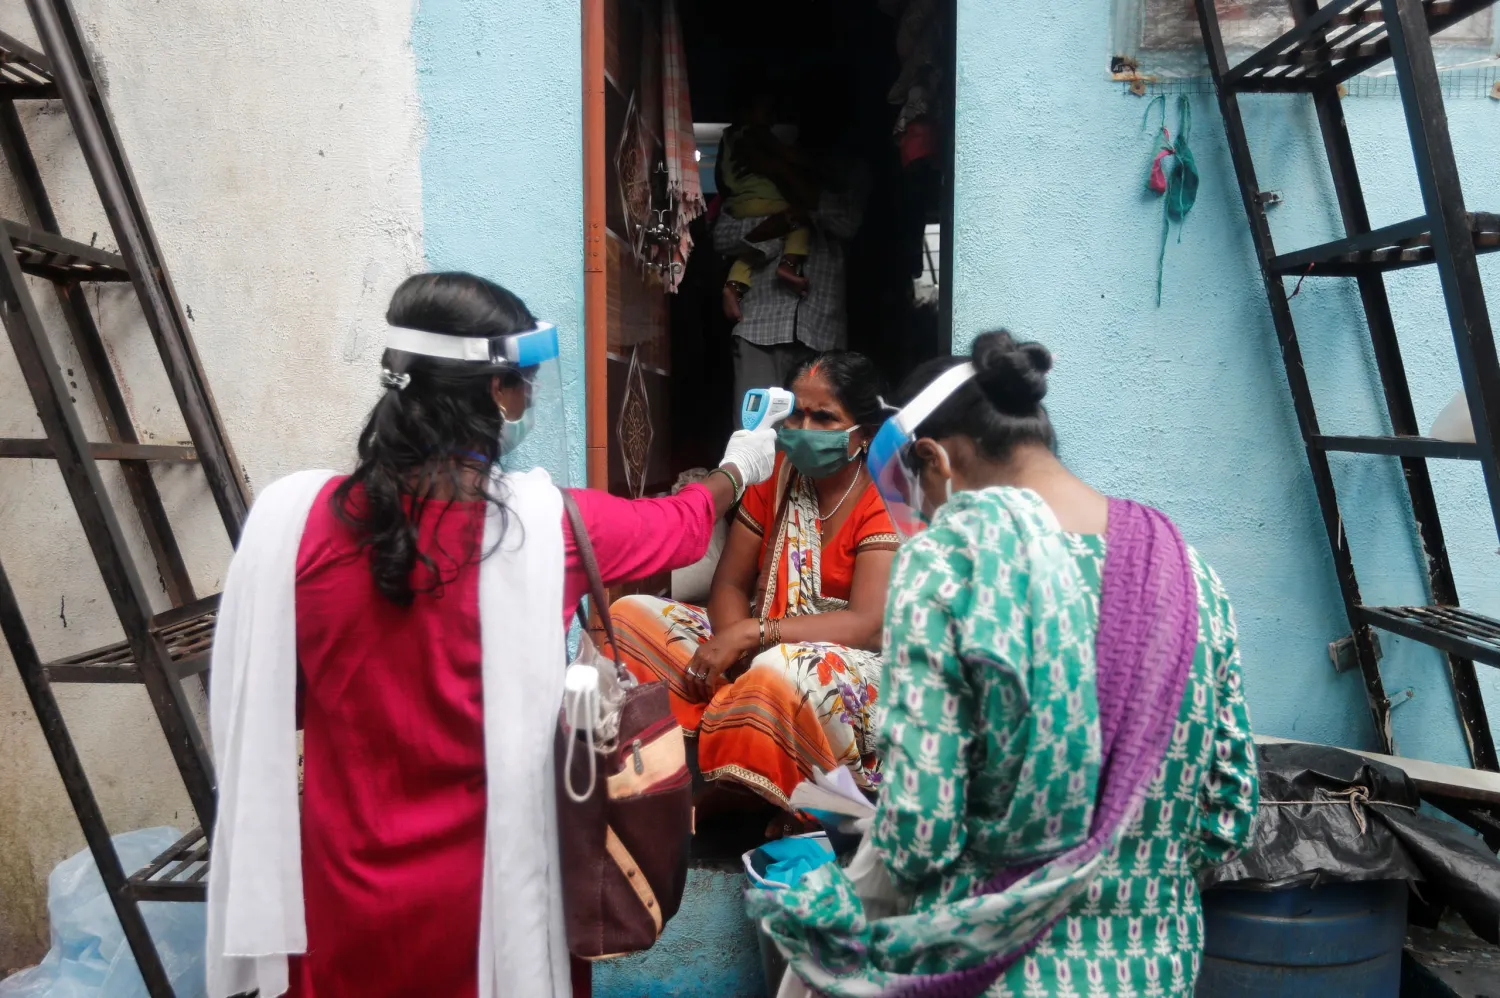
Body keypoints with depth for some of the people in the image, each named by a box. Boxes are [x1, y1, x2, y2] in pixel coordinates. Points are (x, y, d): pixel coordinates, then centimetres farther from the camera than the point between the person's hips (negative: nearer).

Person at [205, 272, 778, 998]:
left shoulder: (292, 518, -12)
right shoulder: (544, 523, -16)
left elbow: (263, 705, 1)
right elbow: (680, 525, 5)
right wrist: (738, 470, 25)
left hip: (344, 891, 2)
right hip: (490, 893, -1)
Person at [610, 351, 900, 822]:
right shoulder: (775, 475, 7)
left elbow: (869, 624, -19)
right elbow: (730, 584, 7)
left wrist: (752, 633, -25)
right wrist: (731, 648, -15)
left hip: (852, 667, -6)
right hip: (757, 657, 6)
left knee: (781, 674, -40)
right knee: (630, 615, -9)